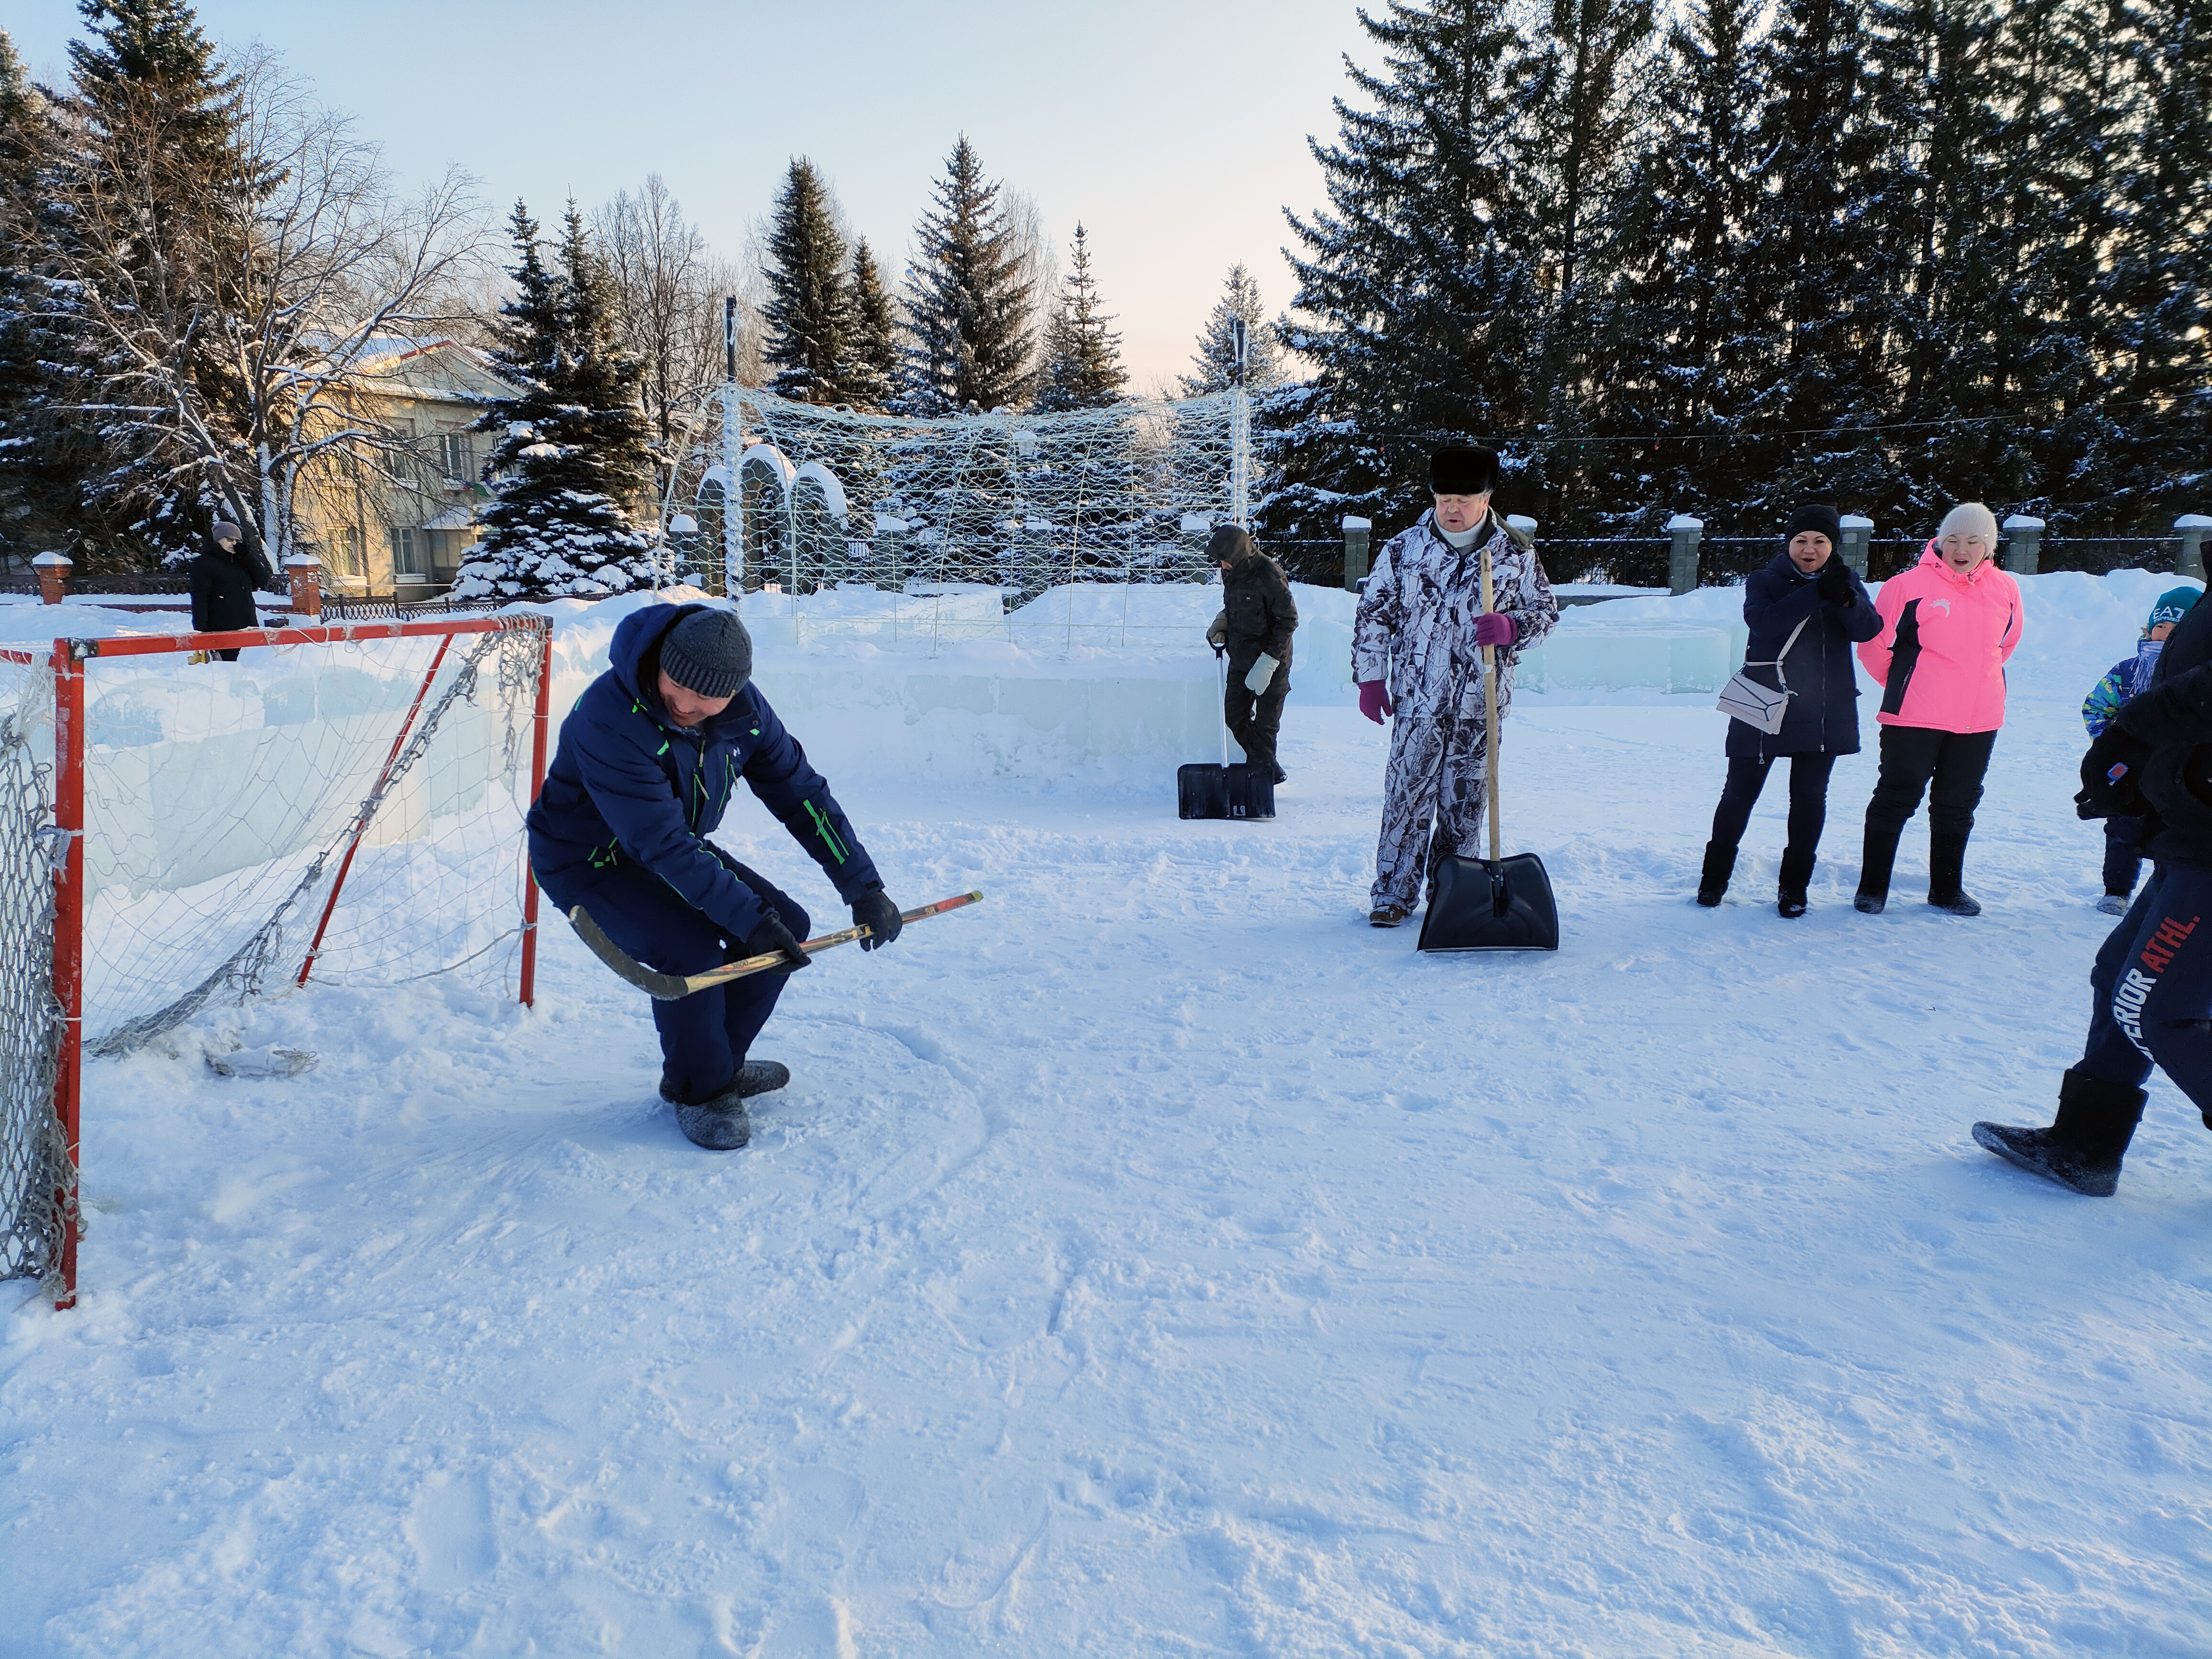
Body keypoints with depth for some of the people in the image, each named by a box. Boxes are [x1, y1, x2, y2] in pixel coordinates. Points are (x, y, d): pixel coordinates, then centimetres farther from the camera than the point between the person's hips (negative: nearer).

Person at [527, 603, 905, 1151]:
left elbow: (799, 792, -7)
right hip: (588, 861, -7)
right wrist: (748, 915, -40)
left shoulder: (743, 709, -14)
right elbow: (660, 843, -37)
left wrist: (863, 887, -12)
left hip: (675, 849, 7)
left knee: (786, 923, -5)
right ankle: (698, 1091, -2)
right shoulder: (610, 716, -34)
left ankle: (719, 1062, 15)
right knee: (692, 948, -29)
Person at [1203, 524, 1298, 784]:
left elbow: (1288, 621, -19)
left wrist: (1268, 661, -21)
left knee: (1265, 723, -1)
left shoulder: (1269, 575, -21)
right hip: (1240, 659, 8)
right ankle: (1270, 770, 23)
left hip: (1271, 662, -8)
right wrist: (1221, 624, 0)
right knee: (1234, 717, 8)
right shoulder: (1231, 572, 2)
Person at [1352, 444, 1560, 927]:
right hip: (1418, 701, -1)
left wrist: (1509, 627, -13)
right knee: (1407, 795, -3)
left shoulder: (1516, 552, 3)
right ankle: (1393, 895, 6)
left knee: (1466, 802, 8)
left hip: (1481, 704, 1)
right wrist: (1370, 680, 3)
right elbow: (1373, 614, 7)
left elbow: (1546, 611, 10)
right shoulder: (1403, 549, 1)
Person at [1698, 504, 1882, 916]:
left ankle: (1794, 886, 16)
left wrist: (1846, 597, -29)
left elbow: (1867, 630, -10)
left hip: (1825, 713, 2)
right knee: (1740, 793, 4)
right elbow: (1763, 621, -22)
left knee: (1810, 797, 6)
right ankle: (1714, 878, 18)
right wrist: (1817, 593, -31)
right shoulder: (1764, 582, -1)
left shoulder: (1848, 583, 6)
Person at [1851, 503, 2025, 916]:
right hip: (1914, 717, -4)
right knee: (1896, 800, 1)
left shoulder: (2005, 590, 4)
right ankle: (1872, 888, 10)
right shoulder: (1910, 585, -9)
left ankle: (1947, 889, 26)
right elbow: (1873, 644, -3)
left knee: (1958, 806, 14)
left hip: (1980, 720, 4)